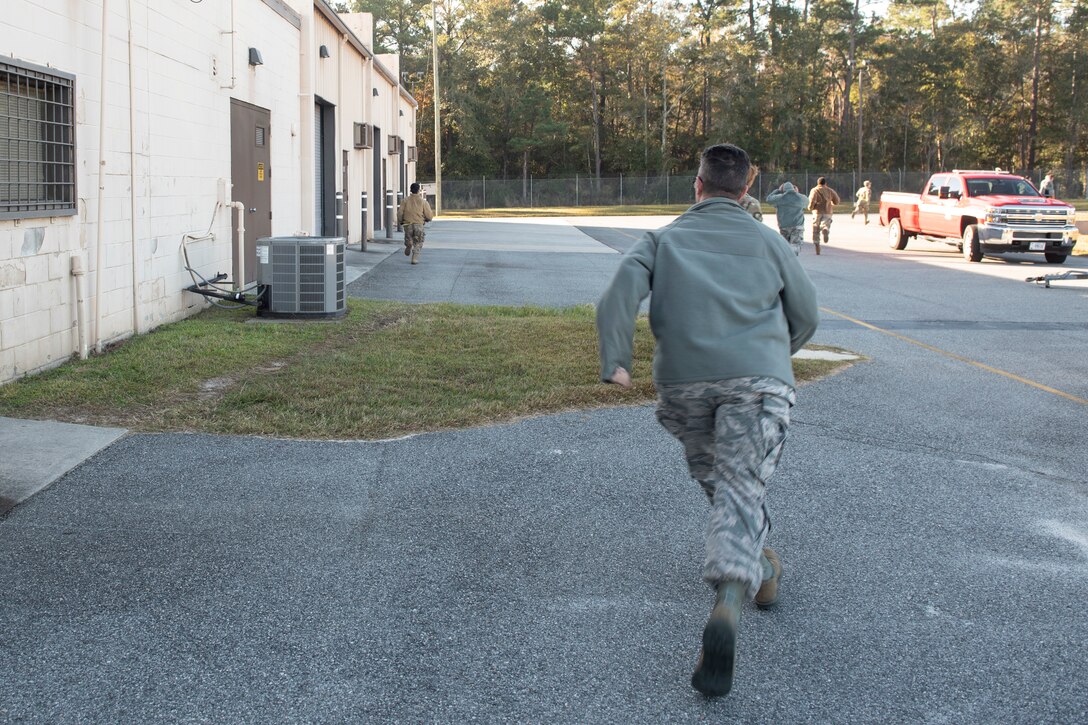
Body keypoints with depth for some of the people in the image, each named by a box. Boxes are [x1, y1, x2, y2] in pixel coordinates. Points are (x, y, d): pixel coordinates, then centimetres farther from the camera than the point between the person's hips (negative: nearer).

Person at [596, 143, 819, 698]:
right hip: (758, 377, -1)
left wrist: (615, 361, -8)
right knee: (740, 488, -9)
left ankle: (757, 567, 40)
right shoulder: (766, 240, 19)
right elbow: (806, 315, 23)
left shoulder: (663, 239, 18)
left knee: (716, 479, 23)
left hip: (683, 380, 1)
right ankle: (727, 604, -31)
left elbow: (622, 291, -2)